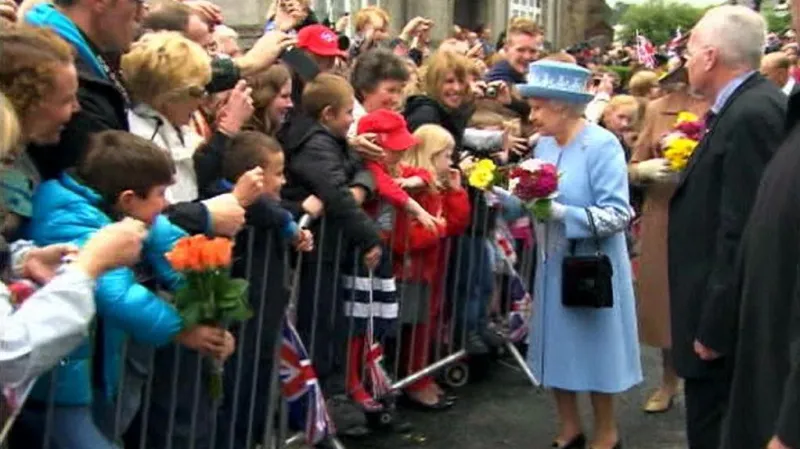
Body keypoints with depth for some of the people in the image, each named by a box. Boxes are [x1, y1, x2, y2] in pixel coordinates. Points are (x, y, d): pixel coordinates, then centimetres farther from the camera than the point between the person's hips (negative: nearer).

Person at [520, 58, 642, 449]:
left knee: (593, 347, 7)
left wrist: (560, 213, -30)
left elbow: (618, 215, -23)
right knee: (559, 347, 14)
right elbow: (537, 205, 8)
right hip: (553, 263, 7)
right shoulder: (544, 145, 4)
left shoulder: (602, 145, -17)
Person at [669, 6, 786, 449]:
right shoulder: (744, 107, 10)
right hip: (727, 314, 10)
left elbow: (742, 233, -24)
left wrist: (714, 327, -21)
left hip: (728, 321, -10)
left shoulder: (752, 114, -21)